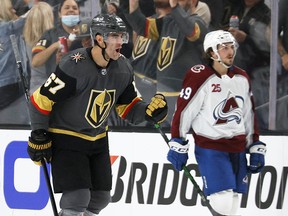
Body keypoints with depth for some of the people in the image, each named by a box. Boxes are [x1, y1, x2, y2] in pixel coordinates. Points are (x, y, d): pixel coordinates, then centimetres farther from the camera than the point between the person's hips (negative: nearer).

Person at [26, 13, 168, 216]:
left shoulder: (123, 68, -6)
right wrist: (39, 137, -14)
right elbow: (42, 99, -18)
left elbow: (129, 107, 4)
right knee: (77, 197, -16)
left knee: (100, 198, 10)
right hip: (66, 138, -7)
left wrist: (150, 110, -17)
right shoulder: (74, 65, -26)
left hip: (97, 139, 7)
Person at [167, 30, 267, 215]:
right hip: (210, 148, -6)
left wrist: (256, 148, 15)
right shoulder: (199, 77, -12)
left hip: (237, 149, 6)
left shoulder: (242, 78, 9)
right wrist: (178, 145, -10)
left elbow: (249, 115, 16)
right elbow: (183, 111, -10)